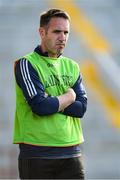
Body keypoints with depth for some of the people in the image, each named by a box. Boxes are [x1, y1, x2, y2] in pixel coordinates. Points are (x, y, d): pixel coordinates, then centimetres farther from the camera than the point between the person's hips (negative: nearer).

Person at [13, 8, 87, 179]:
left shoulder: (72, 67, 14)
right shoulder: (26, 64, -4)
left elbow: (81, 108, 1)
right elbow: (40, 107, -17)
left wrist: (50, 102, -11)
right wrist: (69, 97, -2)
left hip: (71, 152, 5)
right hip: (37, 154, -5)